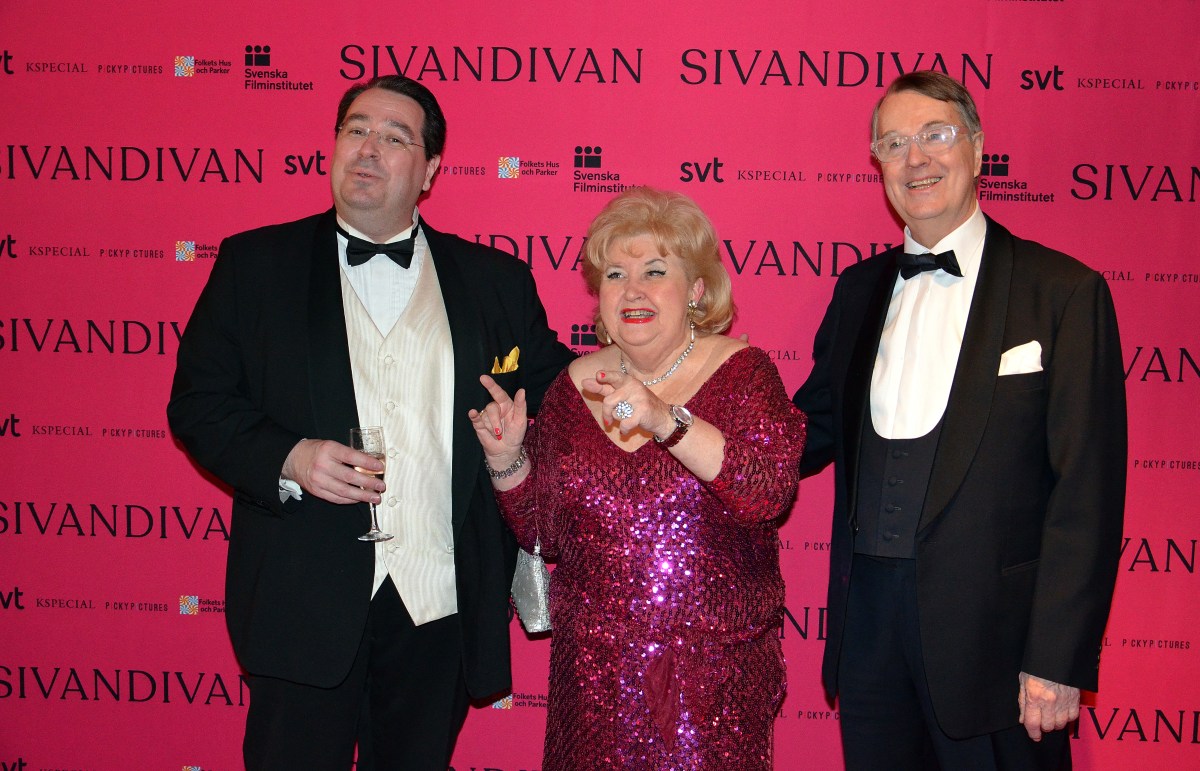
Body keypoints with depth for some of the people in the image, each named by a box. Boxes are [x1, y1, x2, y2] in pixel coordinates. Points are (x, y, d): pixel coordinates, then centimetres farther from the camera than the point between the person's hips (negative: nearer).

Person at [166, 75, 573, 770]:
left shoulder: (497, 281, 8)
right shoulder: (255, 263, 5)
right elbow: (198, 402, 2)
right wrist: (287, 458, -14)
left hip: (443, 607, 2)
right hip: (306, 602, -1)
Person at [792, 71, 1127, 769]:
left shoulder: (1064, 292, -6)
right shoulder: (859, 289, 10)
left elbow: (1087, 492, -9)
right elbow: (815, 429, 15)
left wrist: (1057, 661, -13)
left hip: (989, 632, -4)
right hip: (869, 623, 5)